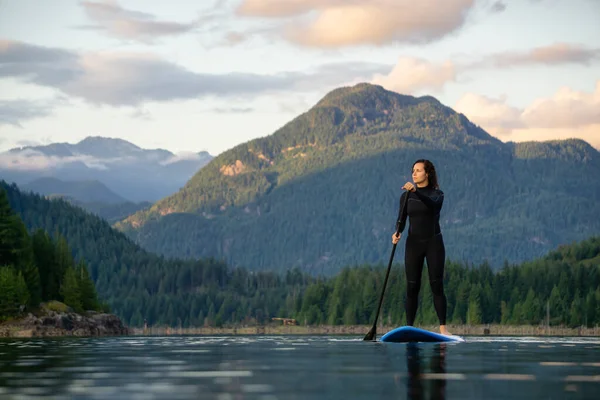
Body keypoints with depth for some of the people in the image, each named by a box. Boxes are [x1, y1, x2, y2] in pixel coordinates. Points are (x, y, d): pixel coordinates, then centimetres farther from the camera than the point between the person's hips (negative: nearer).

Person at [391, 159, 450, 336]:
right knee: (412, 287, 0)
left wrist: (416, 191, -41)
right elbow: (401, 218, -1)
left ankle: (443, 327, -3)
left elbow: (432, 203, -25)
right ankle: (409, 328, 2)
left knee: (436, 285, -5)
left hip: (434, 243, -2)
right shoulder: (406, 196, 6)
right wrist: (397, 232, -22)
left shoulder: (437, 193, -2)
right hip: (413, 243, 2)